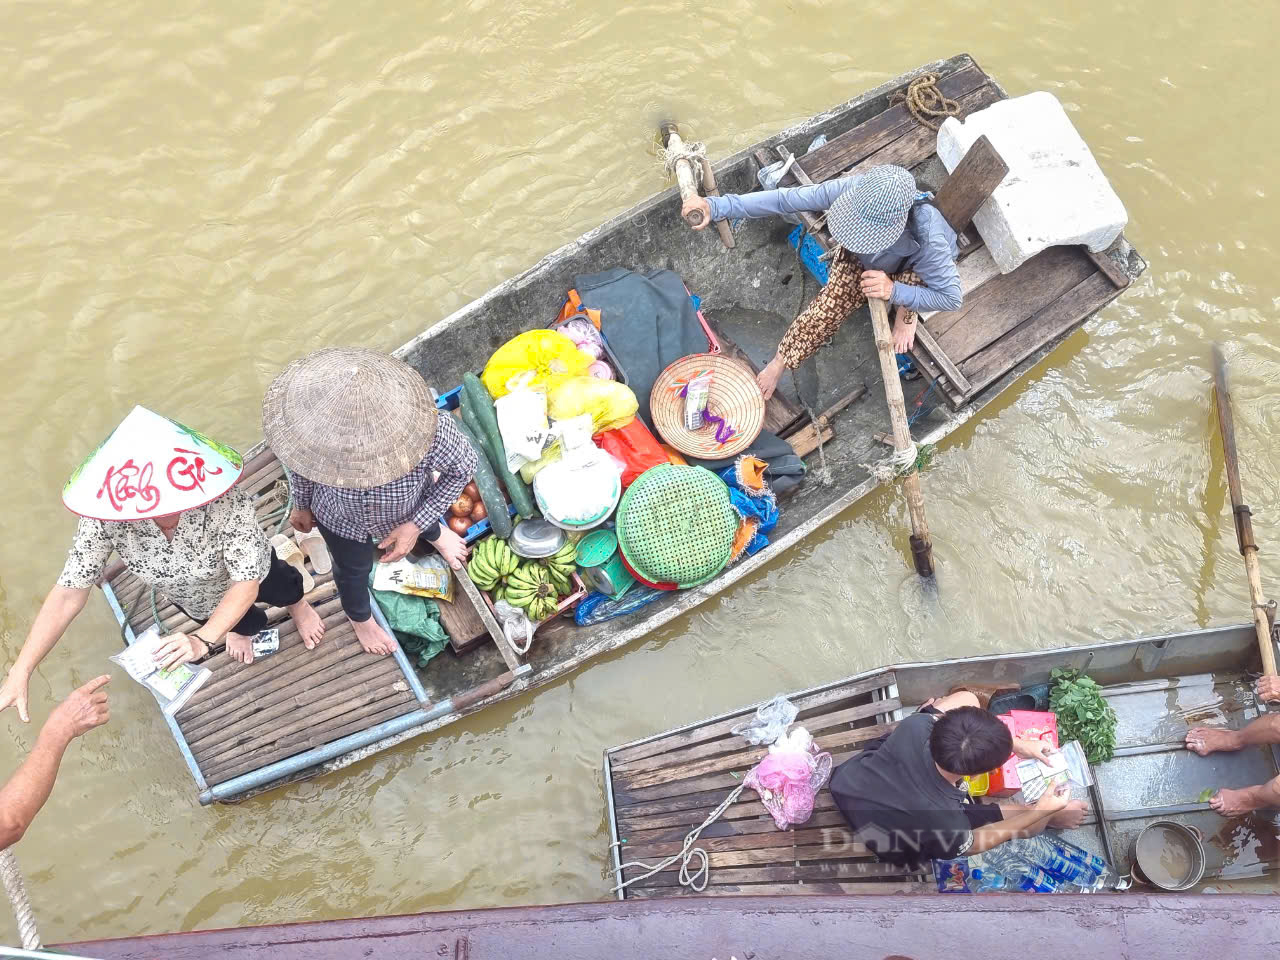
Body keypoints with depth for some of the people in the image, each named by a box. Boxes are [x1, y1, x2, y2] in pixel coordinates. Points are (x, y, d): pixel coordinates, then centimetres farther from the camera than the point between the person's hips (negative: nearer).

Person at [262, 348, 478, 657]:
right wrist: (302, 506, 5)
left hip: (409, 513, 0)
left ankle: (434, 533, 77)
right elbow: (302, 460, -14)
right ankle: (359, 616, 68)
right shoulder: (314, 427, -41)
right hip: (340, 519, 0)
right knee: (352, 570, 31)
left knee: (426, 524, 37)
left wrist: (416, 525, -25)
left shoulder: (429, 432, -48)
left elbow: (464, 466, -24)